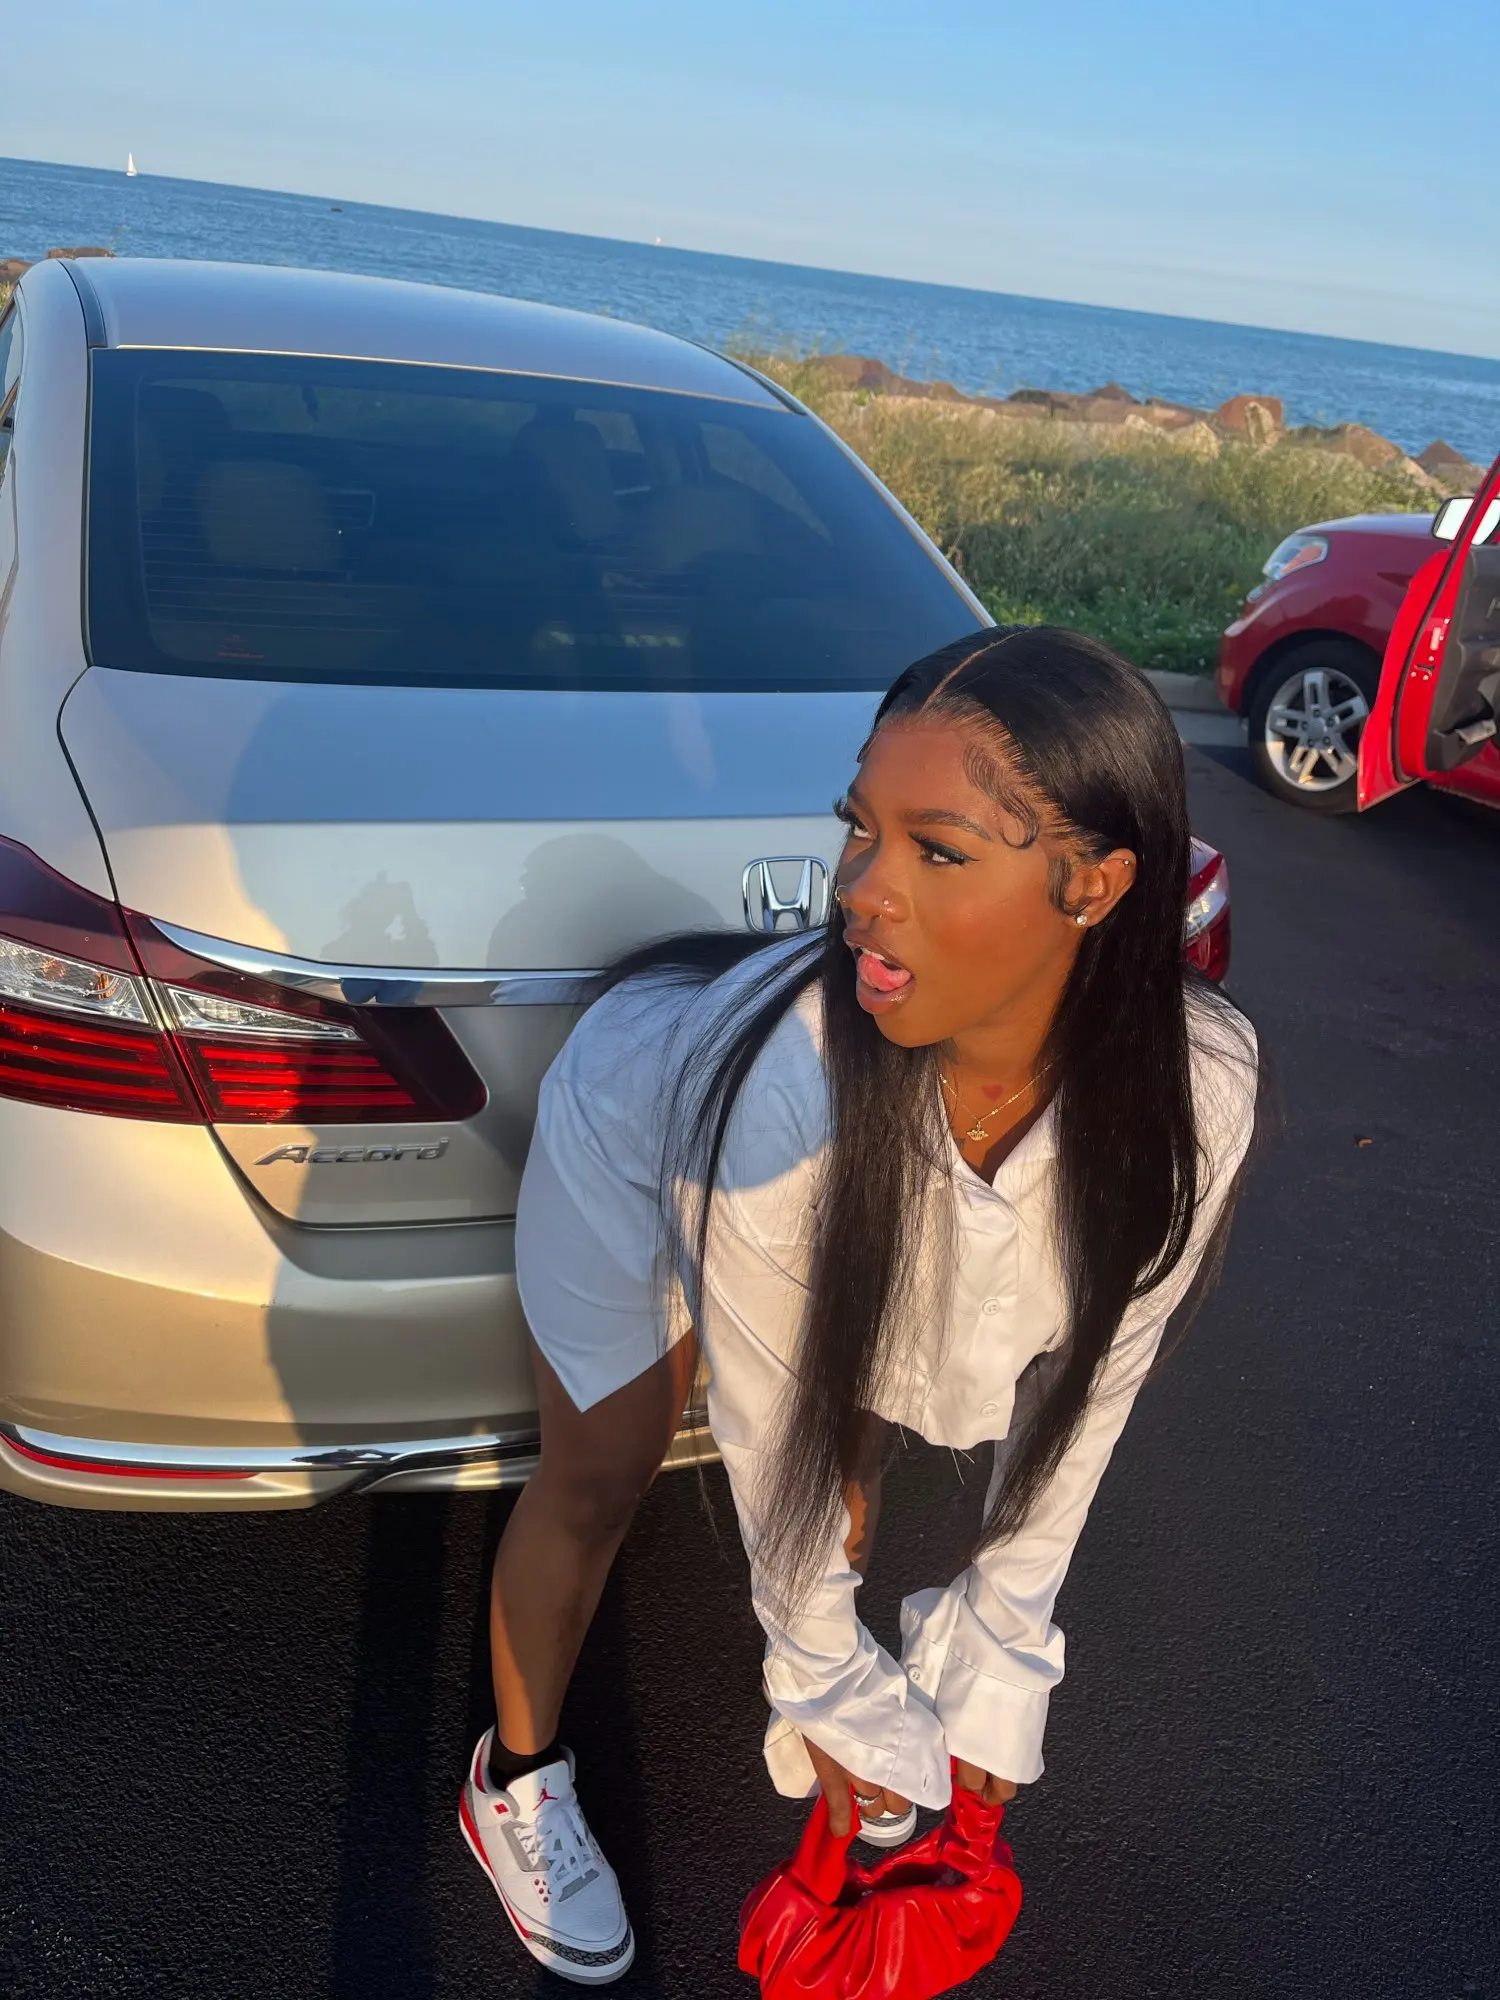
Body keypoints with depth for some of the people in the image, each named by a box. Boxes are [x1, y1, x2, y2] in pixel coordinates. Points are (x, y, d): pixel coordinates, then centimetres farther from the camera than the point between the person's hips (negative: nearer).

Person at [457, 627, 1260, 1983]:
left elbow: (1089, 1378, -16)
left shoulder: (1199, 1086, -33)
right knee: (598, 1477, 5)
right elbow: (765, 1420, -27)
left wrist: (999, 1671, -7)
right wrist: (830, 1684, -13)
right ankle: (518, 1782, 34)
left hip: (871, 1190, 4)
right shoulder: (800, 1072, -44)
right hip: (638, 1131, -3)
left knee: (850, 1450, 14)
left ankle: (823, 1702, 46)